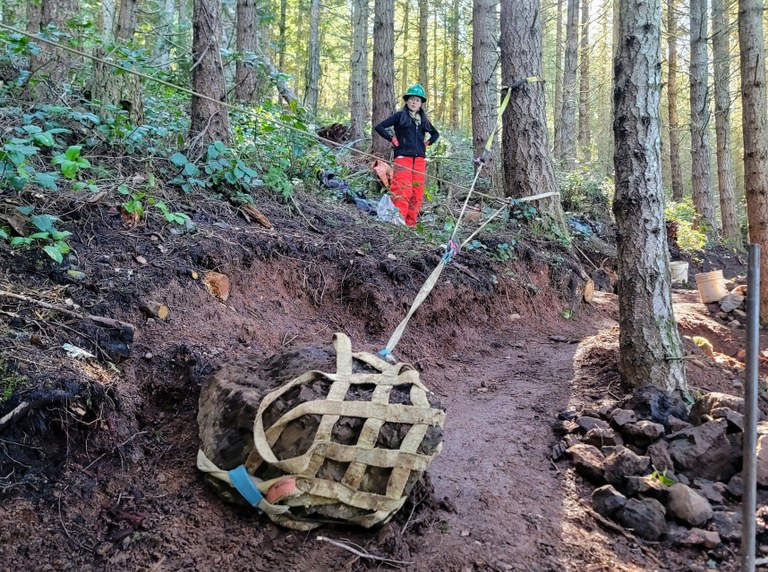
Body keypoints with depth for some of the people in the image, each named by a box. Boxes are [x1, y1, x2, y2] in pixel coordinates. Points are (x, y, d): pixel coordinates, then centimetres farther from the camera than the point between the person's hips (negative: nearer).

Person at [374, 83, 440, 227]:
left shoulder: (423, 120, 19)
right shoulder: (400, 116, 4)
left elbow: (435, 133, 35)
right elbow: (379, 127, 0)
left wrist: (428, 142, 18)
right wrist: (392, 139, -5)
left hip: (419, 159, 5)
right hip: (403, 158, -5)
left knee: (417, 193, 2)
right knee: (403, 190, -18)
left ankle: (411, 221, 9)